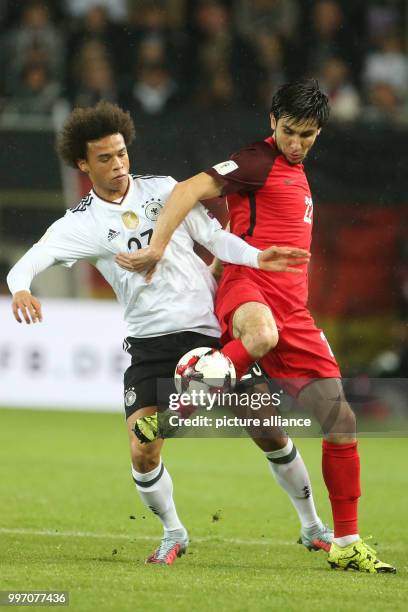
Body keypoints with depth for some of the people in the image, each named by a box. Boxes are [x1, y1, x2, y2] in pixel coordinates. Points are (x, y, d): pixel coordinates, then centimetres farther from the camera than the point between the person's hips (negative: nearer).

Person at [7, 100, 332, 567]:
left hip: (212, 329, 1)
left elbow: (213, 235, 6)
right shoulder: (80, 224, -2)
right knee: (142, 455, -12)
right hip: (151, 343, -1)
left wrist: (256, 257, -11)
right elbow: (28, 262, -13)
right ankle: (173, 535, 15)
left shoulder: (163, 190, 3)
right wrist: (20, 289, -36)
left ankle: (313, 528, 20)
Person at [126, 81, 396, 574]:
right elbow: (189, 191, -17)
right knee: (262, 335, -46)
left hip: (292, 310, 8)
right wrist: (157, 248, -26)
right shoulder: (258, 162, -4)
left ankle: (347, 544, 14)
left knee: (340, 422, 4)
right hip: (248, 288, -8)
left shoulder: (297, 173, 23)